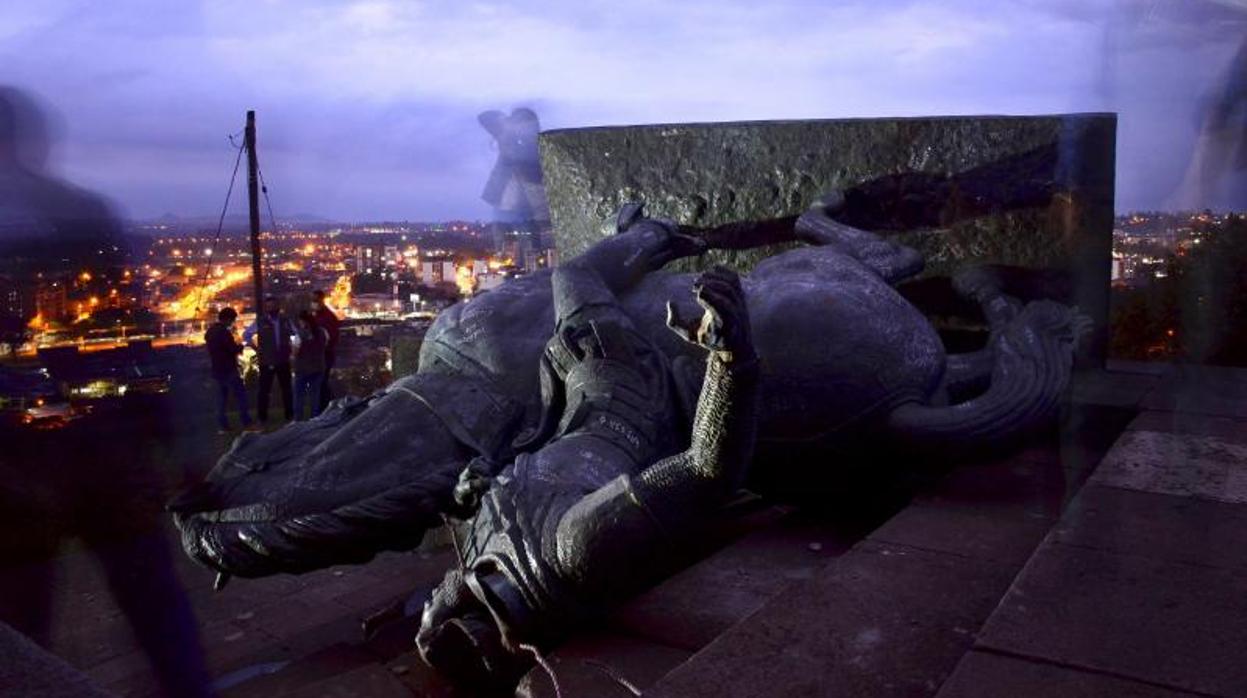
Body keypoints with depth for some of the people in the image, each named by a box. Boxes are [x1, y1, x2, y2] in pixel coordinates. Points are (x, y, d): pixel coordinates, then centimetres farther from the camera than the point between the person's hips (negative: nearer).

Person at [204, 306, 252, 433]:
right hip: (228, 370, -9)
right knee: (240, 395, -2)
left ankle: (223, 425, 10)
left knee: (222, 397, 11)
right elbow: (234, 349, -19)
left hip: (217, 370, 9)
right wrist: (242, 345, 3)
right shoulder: (224, 332, -18)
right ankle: (246, 423, -1)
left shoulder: (210, 331, 10)